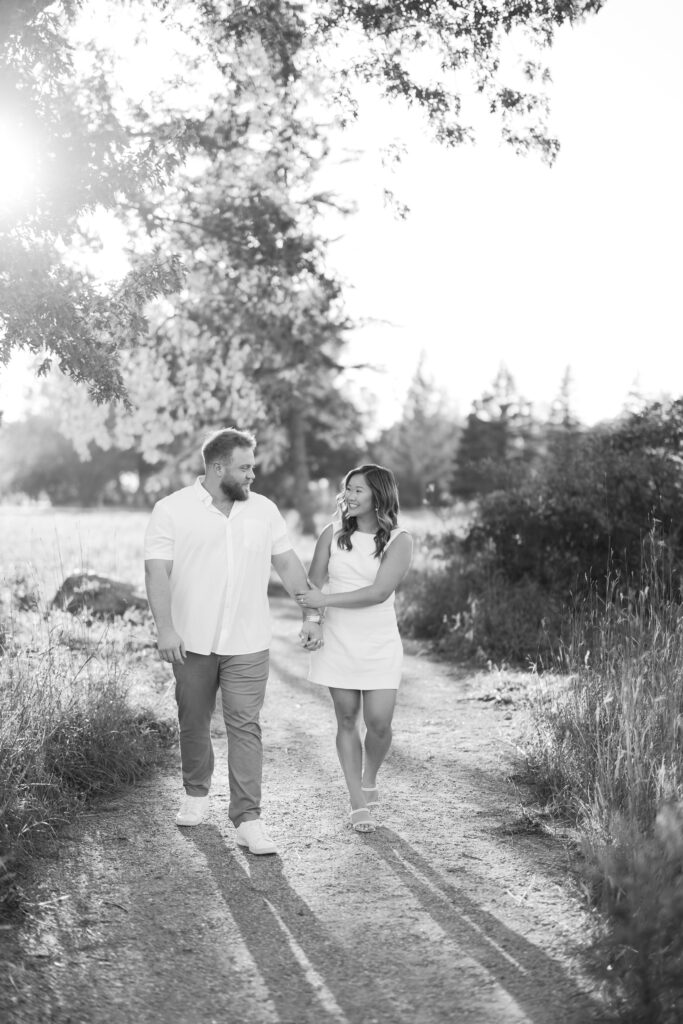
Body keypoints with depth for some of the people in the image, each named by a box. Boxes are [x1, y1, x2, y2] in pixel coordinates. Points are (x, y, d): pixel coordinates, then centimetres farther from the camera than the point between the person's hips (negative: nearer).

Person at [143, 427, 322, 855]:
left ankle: (248, 818, -2)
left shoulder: (264, 510, 5)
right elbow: (157, 571, -10)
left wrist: (312, 614, 5)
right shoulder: (172, 510, -5)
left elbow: (288, 563, 10)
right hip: (192, 641, -1)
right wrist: (166, 628, -19)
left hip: (248, 643, 1)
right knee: (194, 722, 13)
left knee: (245, 726, -4)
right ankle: (197, 793, 35)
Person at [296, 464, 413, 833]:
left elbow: (379, 592, -16)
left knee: (378, 723, -5)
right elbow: (312, 585, 4)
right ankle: (358, 802, 16)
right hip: (337, 642, 2)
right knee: (347, 720, 5)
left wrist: (325, 599, -20)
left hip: (380, 645, -2)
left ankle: (369, 779, 26)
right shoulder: (332, 534, 2)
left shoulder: (399, 540, -6)